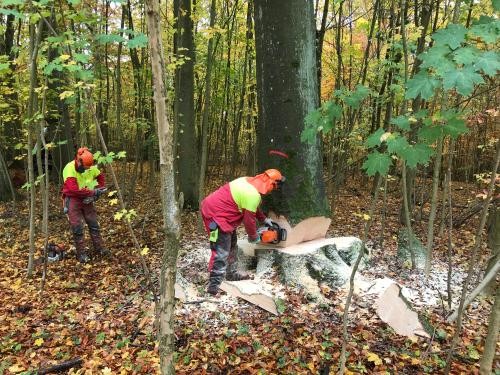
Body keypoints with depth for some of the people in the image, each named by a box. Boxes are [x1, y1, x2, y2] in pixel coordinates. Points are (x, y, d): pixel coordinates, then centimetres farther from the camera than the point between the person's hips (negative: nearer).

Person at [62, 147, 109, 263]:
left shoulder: (91, 167, -4)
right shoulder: (69, 169, -23)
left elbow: (101, 177, 13)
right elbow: (73, 189, -33)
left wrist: (98, 191, -2)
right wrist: (92, 192, -29)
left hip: (86, 199, 6)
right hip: (72, 200, -5)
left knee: (94, 224, 7)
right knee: (77, 228, -5)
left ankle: (100, 248, 17)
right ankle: (81, 254, 4)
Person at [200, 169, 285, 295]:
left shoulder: (249, 181, 7)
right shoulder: (254, 195, -22)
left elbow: (252, 208, 23)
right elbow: (249, 219, -13)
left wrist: (264, 219, 25)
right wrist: (253, 236, 4)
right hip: (216, 214, -11)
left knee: (231, 244, 20)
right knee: (221, 252, -8)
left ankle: (232, 274, 33)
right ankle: (214, 286, -5)